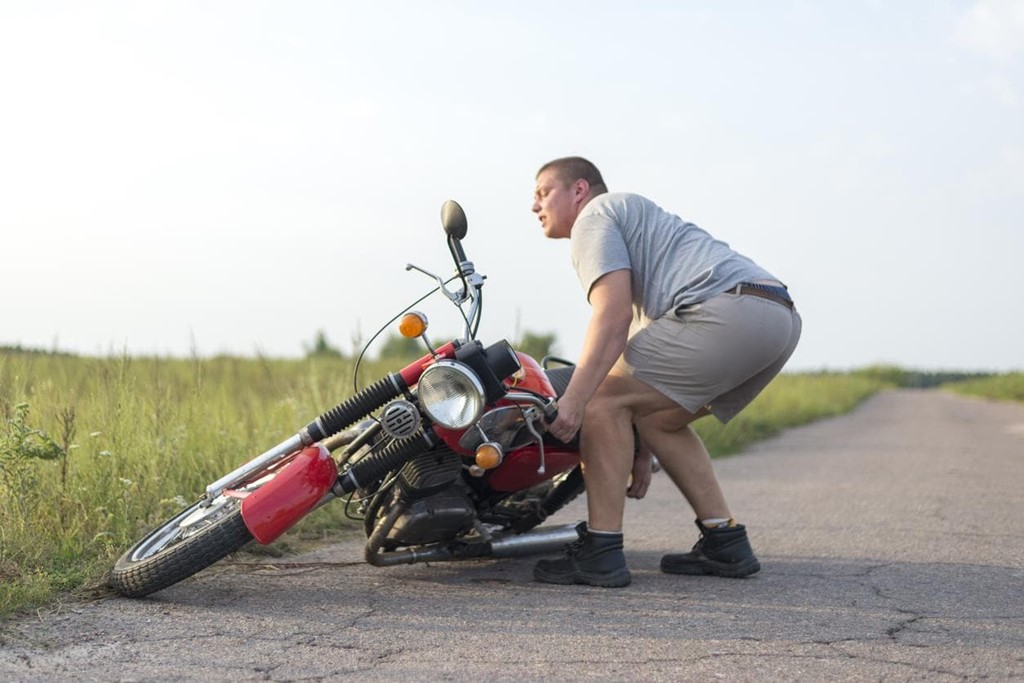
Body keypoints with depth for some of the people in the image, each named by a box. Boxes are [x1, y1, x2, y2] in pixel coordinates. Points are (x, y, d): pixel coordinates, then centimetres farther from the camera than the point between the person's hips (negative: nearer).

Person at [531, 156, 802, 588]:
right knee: (656, 417, 22)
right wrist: (643, 453, 34)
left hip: (729, 310, -10)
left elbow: (614, 315, -10)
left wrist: (573, 399, -15)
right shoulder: (637, 219, 37)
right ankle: (725, 544, 19)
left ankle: (601, 552, -6)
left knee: (605, 398, -4)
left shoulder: (595, 217, 8)